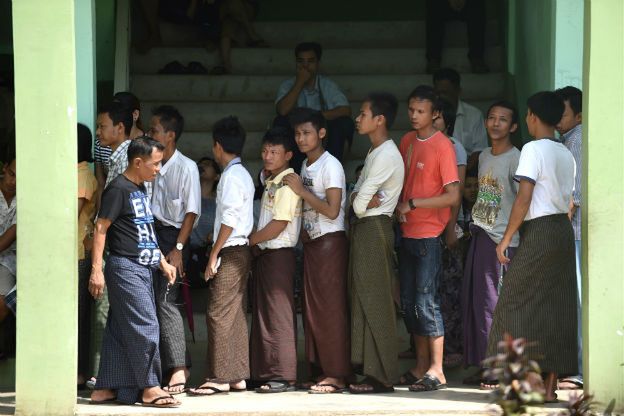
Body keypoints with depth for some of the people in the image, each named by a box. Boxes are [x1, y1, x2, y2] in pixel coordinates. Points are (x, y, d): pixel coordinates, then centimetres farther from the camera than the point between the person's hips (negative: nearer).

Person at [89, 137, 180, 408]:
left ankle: (105, 388, 11)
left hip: (142, 268, 9)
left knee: (120, 330, 9)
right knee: (145, 325, -11)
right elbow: (101, 228, -15)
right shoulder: (118, 189, -12)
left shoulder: (140, 189, 17)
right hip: (125, 267, -9)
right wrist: (96, 270, -19)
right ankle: (150, 388, -8)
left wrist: (163, 262, 23)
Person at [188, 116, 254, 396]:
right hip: (241, 250, 10)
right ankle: (238, 376, 12)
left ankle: (220, 376, -10)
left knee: (219, 314, -9)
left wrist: (214, 254, -16)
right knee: (235, 315, 11)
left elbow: (230, 218, -19)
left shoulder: (231, 176, -13)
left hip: (230, 251, -10)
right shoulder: (243, 174, 17)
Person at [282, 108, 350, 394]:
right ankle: (321, 370, 11)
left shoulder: (331, 166, -11)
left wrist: (301, 191, -16)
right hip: (311, 242, 9)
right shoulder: (305, 166, 15)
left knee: (330, 308, -8)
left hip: (330, 242, -9)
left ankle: (337, 374, -7)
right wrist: (302, 230, 6)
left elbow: (332, 210, -19)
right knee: (312, 308, 8)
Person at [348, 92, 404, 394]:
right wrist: (368, 200, -8)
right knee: (362, 300, 10)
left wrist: (363, 201, 3)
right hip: (364, 230, 10)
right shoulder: (375, 153, 17)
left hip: (374, 230, -10)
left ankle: (380, 377, -8)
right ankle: (368, 369, 14)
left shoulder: (386, 155, -14)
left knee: (374, 302, -9)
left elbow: (360, 204, -18)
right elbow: (356, 198, 12)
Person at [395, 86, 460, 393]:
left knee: (426, 301, -8)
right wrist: (398, 207, 1)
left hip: (429, 235, -8)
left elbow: (453, 196, -16)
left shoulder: (443, 146, -12)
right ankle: (421, 366, 20)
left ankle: (437, 372, -3)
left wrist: (412, 203, -16)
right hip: (407, 233, 8)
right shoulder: (407, 141, 11)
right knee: (408, 302, 11)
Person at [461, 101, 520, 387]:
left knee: (495, 304, -8)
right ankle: (484, 365, 15)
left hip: (503, 240, -8)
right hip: (480, 235, 8)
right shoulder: (484, 156, 15)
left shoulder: (516, 159, -10)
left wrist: (508, 239, -16)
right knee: (474, 299, 8)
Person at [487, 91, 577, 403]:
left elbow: (524, 198, -16)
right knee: (556, 309, 6)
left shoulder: (533, 149, -10)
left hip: (538, 231, -8)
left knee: (519, 306, -2)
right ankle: (549, 385, 6)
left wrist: (506, 238, -12)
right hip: (563, 231, 8)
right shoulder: (566, 155, 13)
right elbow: (569, 201, 13)